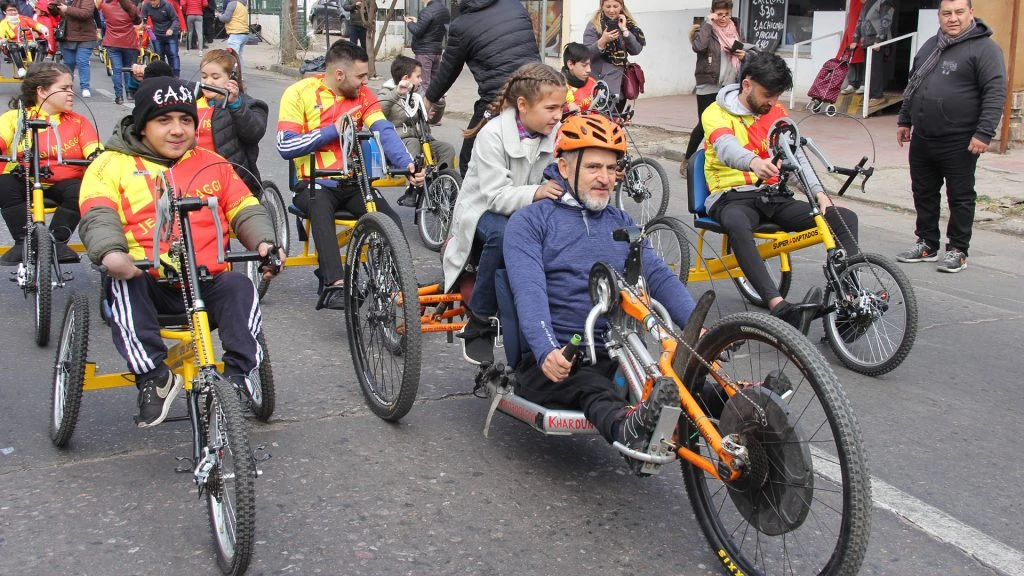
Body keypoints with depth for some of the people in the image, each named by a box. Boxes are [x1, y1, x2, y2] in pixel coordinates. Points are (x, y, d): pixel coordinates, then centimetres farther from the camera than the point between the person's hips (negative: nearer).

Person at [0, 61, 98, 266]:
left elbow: (94, 152, -1)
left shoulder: (78, 122, 13)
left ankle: (57, 241, -16)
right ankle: (24, 242, -19)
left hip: (64, 184, 1)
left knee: (81, 190, -31)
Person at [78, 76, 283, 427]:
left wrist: (264, 241, -7)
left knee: (239, 287, -28)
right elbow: (97, 215, -5)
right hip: (146, 280, -1)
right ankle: (153, 375, -32)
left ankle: (239, 375, -22)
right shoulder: (114, 163, 11)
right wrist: (110, 252, -28)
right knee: (123, 285, -34)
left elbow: (245, 210, 16)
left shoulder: (212, 164, 21)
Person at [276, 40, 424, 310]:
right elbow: (285, 146, -11)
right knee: (321, 209, -37)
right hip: (314, 183, -4)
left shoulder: (362, 95, 7)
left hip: (353, 183, 4)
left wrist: (407, 164, -25)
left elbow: (384, 132, -7)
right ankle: (334, 285, -44)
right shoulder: (300, 93, -4)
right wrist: (333, 130, -15)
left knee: (391, 221, -22)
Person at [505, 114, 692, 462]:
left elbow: (659, 277, 6)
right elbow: (529, 292, -12)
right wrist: (546, 351, -31)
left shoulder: (621, 223, 21)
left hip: (613, 356, 6)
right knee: (591, 387, -39)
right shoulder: (529, 221, 4)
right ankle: (627, 427, -67)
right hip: (554, 362, -6)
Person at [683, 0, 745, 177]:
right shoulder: (706, 29, -5)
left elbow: (742, 52, 22)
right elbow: (698, 46, -26)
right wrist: (709, 23, -19)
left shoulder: (736, 29, 11)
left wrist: (744, 55, -1)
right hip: (709, 87, -5)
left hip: (731, 87, 5)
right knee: (704, 124, -2)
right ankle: (687, 161, 13)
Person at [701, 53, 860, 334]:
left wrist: (820, 194, -7)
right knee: (738, 227, -43)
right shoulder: (716, 113, -5)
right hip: (732, 197, -6)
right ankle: (781, 308, -52)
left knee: (845, 217, -12)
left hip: (771, 196, 6)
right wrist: (754, 162, -49)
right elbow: (726, 148, -26)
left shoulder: (775, 112, 15)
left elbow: (796, 155, 9)